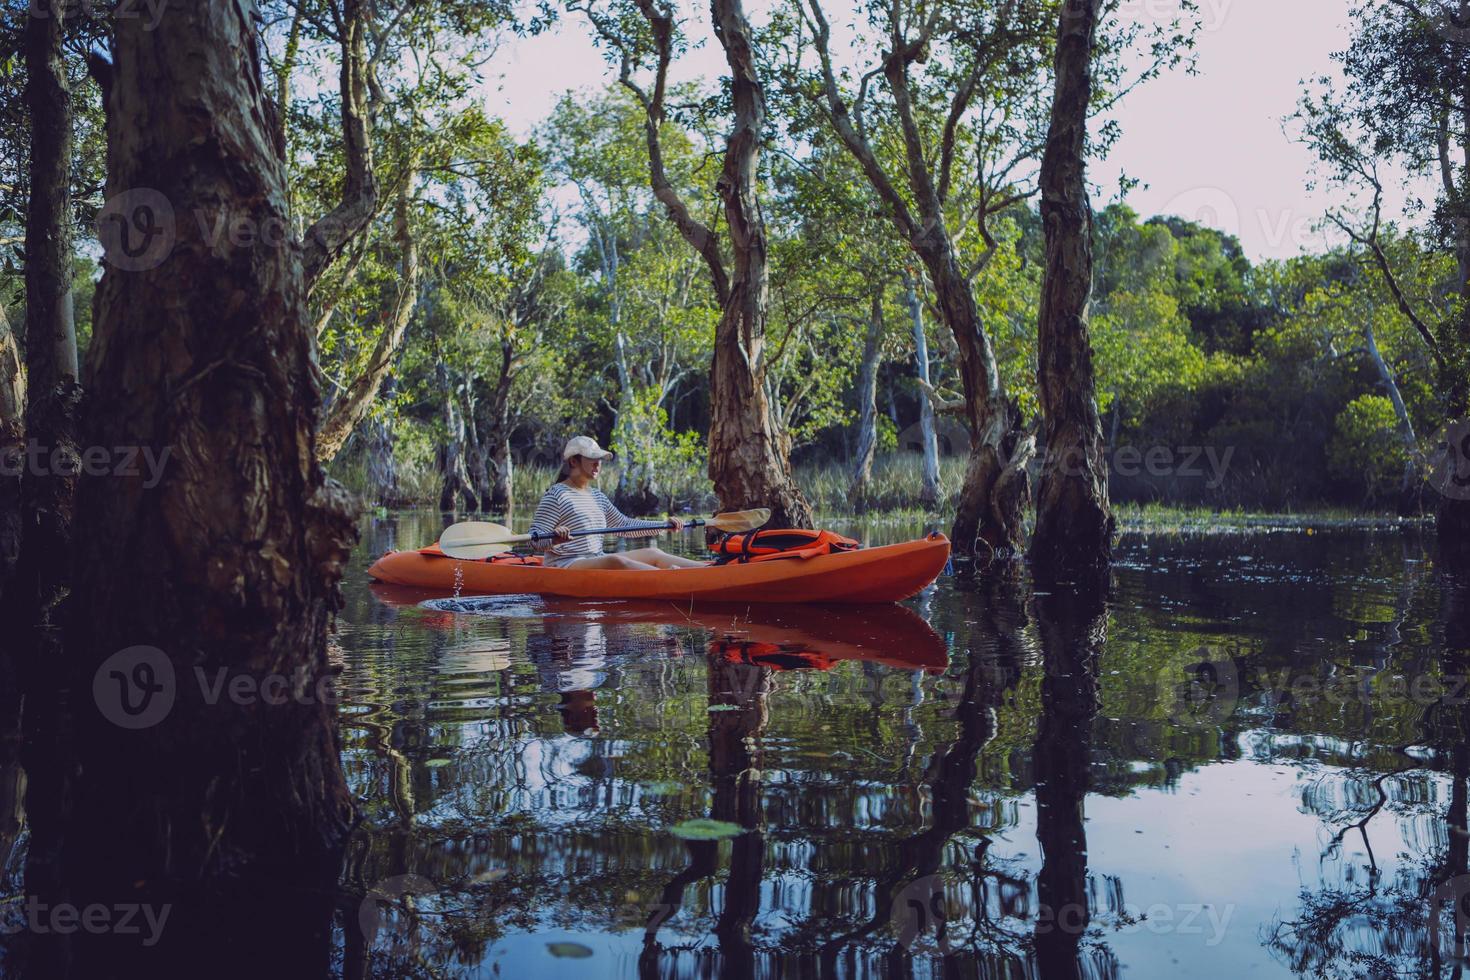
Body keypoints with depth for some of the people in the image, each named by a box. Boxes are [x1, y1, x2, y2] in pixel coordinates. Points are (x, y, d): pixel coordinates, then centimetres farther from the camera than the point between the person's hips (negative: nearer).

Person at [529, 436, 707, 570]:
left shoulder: (597, 496, 18)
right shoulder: (556, 495, -8)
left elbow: (624, 525, 25)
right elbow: (536, 539, -14)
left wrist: (665, 526, 17)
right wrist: (554, 539, -37)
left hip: (596, 561, 8)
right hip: (565, 565, -8)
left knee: (651, 554, -7)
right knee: (617, 561, -34)